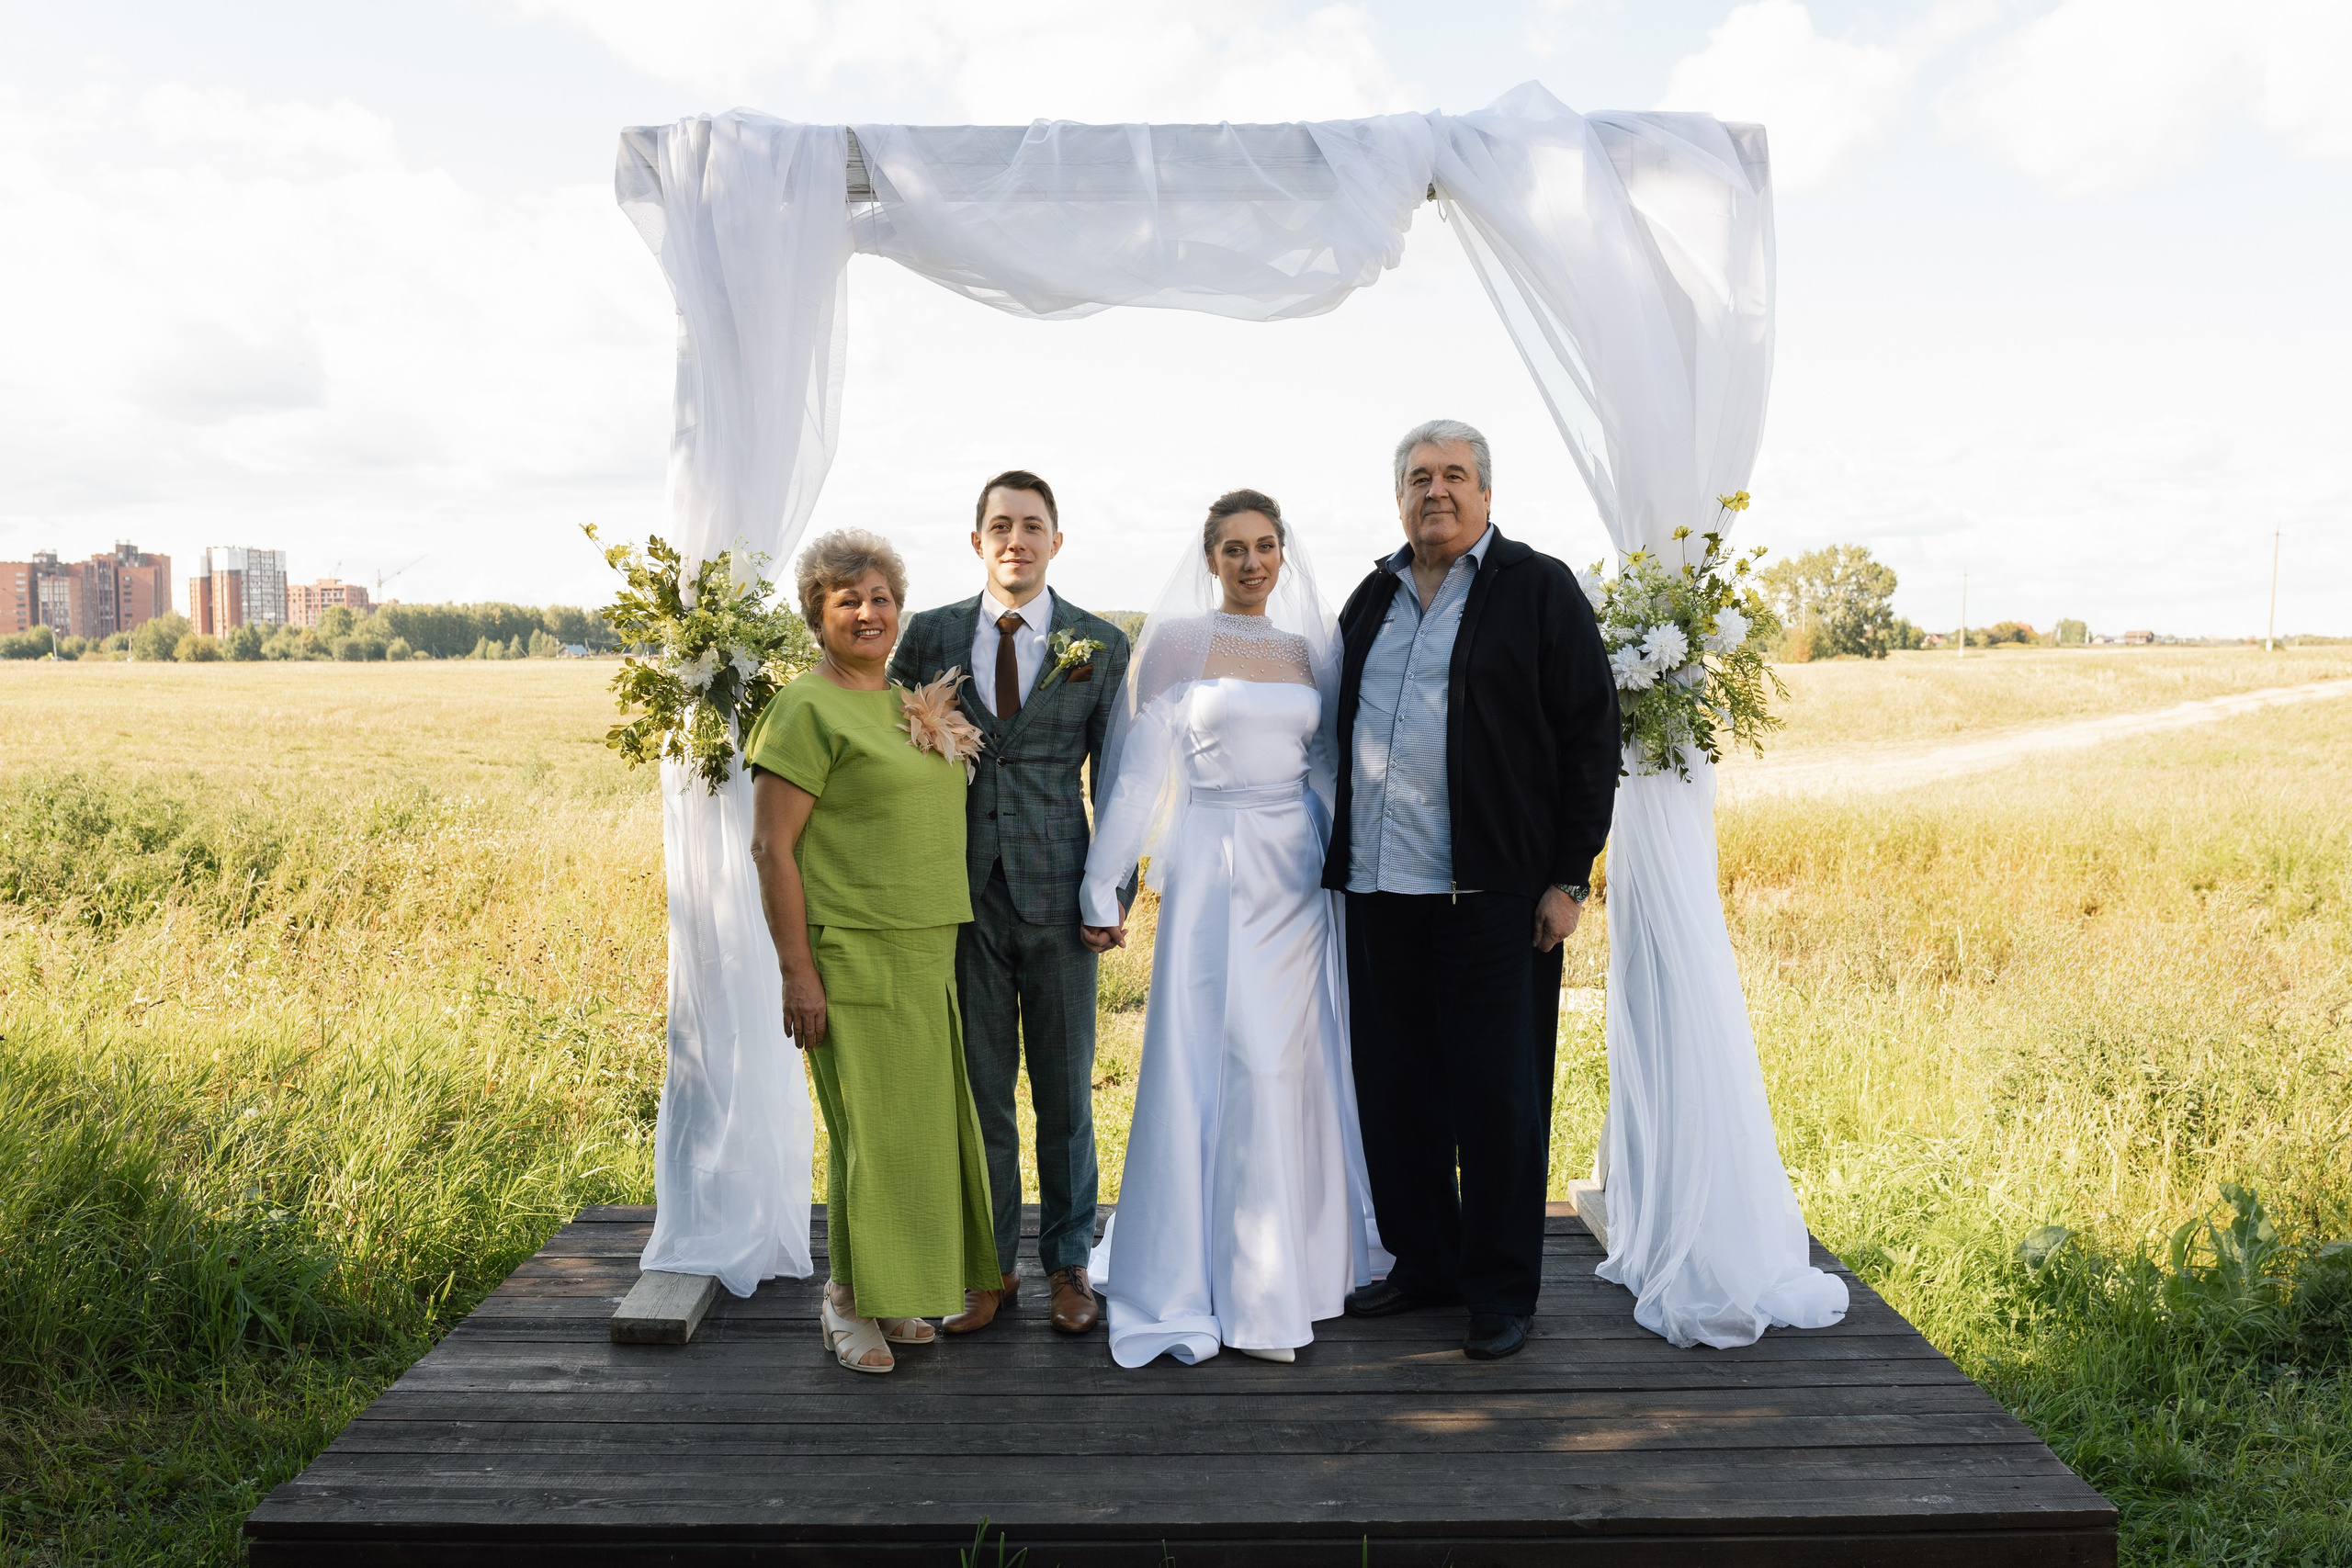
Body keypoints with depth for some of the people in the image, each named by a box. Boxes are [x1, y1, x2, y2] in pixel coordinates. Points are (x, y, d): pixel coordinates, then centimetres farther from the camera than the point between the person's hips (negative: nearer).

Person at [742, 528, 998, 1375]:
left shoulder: (909, 700, 14)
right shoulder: (807, 709, -9)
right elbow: (771, 846, -13)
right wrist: (796, 971, -17)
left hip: (930, 954, 8)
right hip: (853, 958, -8)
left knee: (924, 1123, 12)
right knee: (871, 1129, -1)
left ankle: (894, 1289, 27)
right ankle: (848, 1300, 17)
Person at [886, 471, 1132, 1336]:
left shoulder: (1101, 645, 2)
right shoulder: (929, 635, 5)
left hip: (1058, 893, -1)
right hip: (961, 893, 1)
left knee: (1066, 1091, 9)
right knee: (975, 1091, 9)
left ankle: (1068, 1264, 25)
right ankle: (989, 1266, 24)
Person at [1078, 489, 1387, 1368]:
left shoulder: (1309, 650, 12)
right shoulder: (1177, 643, -1)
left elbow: (1325, 768, 16)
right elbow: (1140, 771, -3)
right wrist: (1103, 886, -5)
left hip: (1297, 875, 4)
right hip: (1211, 871, -4)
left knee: (1293, 1065, 8)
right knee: (1211, 1068, -4)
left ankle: (1298, 1257, 23)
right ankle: (1234, 1293, 6)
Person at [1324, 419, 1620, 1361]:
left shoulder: (1539, 588, 1)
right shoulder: (1370, 599, 16)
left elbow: (1590, 736, -3)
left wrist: (1569, 879, -8)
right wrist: (1339, 860, 12)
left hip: (1492, 892, -5)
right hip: (1378, 889, 5)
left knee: (1496, 1095, 2)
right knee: (1395, 1088, 11)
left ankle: (1502, 1291, 17)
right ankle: (1425, 1262, 27)